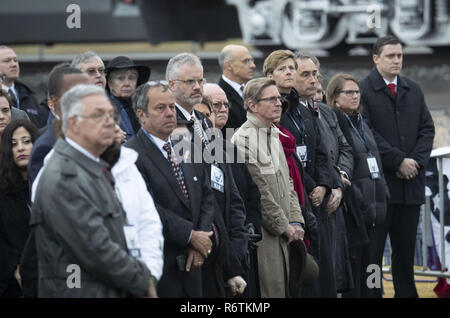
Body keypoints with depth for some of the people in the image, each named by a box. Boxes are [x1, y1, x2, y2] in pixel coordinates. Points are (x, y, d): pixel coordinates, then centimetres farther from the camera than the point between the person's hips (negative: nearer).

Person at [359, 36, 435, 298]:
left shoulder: (413, 90, 15)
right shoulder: (363, 90, -4)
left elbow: (427, 129, 11)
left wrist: (416, 160, -5)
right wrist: (399, 161, -13)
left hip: (411, 180, 5)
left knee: (406, 246, 9)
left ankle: (406, 293, 14)